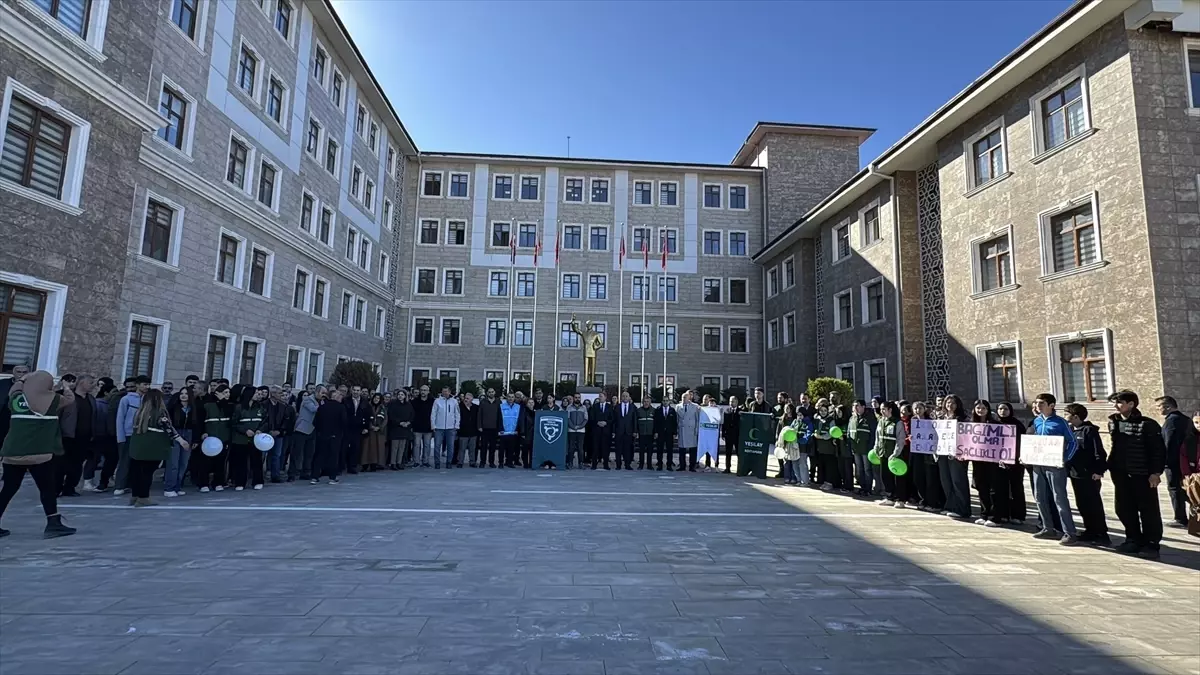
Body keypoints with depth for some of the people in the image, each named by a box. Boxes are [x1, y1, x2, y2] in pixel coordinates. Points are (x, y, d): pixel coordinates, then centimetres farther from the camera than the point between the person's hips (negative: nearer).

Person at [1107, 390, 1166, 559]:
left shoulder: (1147, 424, -10)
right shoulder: (1113, 422, 7)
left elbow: (1159, 450, -10)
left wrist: (1156, 472, -15)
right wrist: (1111, 467, 12)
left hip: (1143, 474, -6)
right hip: (1121, 474, 6)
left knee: (1148, 511, 3)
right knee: (1124, 510, 11)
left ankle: (1151, 545, 12)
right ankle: (1134, 540, 24)